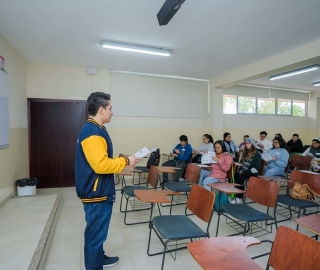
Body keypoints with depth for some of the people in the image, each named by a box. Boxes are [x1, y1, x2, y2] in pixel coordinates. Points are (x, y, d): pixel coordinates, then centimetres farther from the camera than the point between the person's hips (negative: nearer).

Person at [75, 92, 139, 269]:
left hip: (98, 192, 11)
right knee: (96, 234, 7)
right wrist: (125, 161, -19)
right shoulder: (92, 132, -23)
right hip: (96, 194, -11)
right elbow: (101, 165, -30)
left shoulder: (95, 129, 10)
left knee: (96, 232, 26)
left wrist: (121, 160, 6)